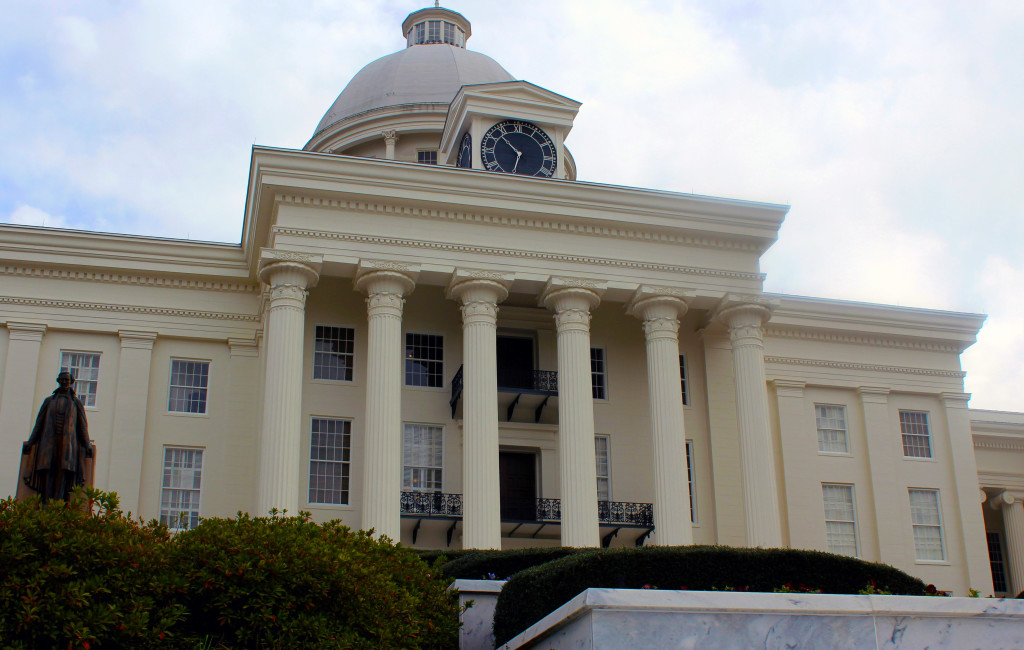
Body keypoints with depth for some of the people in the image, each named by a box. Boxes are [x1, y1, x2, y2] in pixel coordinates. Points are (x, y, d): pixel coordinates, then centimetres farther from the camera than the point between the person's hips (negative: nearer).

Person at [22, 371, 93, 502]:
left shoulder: (76, 403, 14)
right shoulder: (49, 401, 18)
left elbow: (82, 425, 9)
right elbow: (39, 423, 16)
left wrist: (87, 445, -1)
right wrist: (30, 442, 8)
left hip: (67, 444, -1)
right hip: (49, 443, 2)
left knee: (63, 476, -13)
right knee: (48, 475, -9)